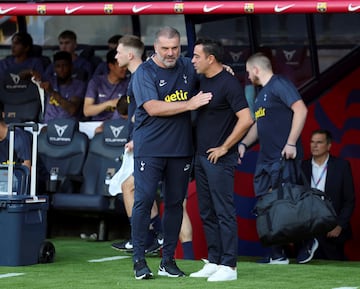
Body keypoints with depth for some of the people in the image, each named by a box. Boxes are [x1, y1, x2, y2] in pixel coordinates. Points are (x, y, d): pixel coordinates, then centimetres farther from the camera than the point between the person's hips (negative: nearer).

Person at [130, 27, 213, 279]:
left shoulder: (188, 67, 9)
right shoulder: (144, 73, -6)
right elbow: (153, 108, -17)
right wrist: (189, 104, -18)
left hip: (181, 149, 5)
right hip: (150, 148, -5)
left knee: (175, 203, 7)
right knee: (144, 200, -8)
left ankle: (168, 261, 14)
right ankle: (139, 260, -3)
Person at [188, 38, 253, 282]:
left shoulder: (229, 83, -14)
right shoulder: (202, 81, 11)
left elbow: (246, 119, -20)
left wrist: (224, 147, -15)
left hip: (219, 158, -9)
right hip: (201, 156, 9)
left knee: (224, 212, -7)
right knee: (207, 213, 12)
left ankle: (228, 266, -5)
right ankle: (213, 262, 19)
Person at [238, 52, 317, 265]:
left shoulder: (280, 85, -7)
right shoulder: (262, 94, 22)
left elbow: (301, 110, -17)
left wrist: (291, 143, -21)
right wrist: (244, 144, 12)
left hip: (284, 157, -9)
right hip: (266, 158, 9)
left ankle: (308, 242, 7)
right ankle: (278, 255, 7)